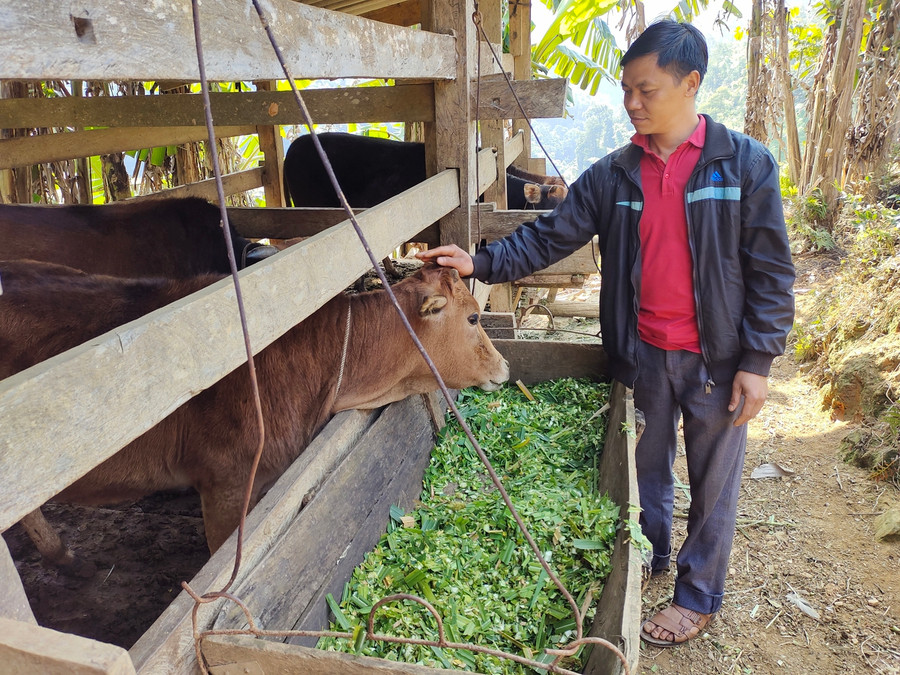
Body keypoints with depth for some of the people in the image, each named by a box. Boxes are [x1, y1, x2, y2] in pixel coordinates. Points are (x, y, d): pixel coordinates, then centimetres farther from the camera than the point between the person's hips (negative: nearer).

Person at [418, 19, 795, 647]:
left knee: (713, 482, 12)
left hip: (717, 358, -2)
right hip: (642, 354, 3)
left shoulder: (746, 164, -8)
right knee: (646, 468, 19)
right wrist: (481, 263, -14)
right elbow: (549, 237, 0)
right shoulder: (613, 175, 1)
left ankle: (698, 595, 33)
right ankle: (646, 562, 44)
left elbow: (771, 271, -7)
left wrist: (758, 362, -10)